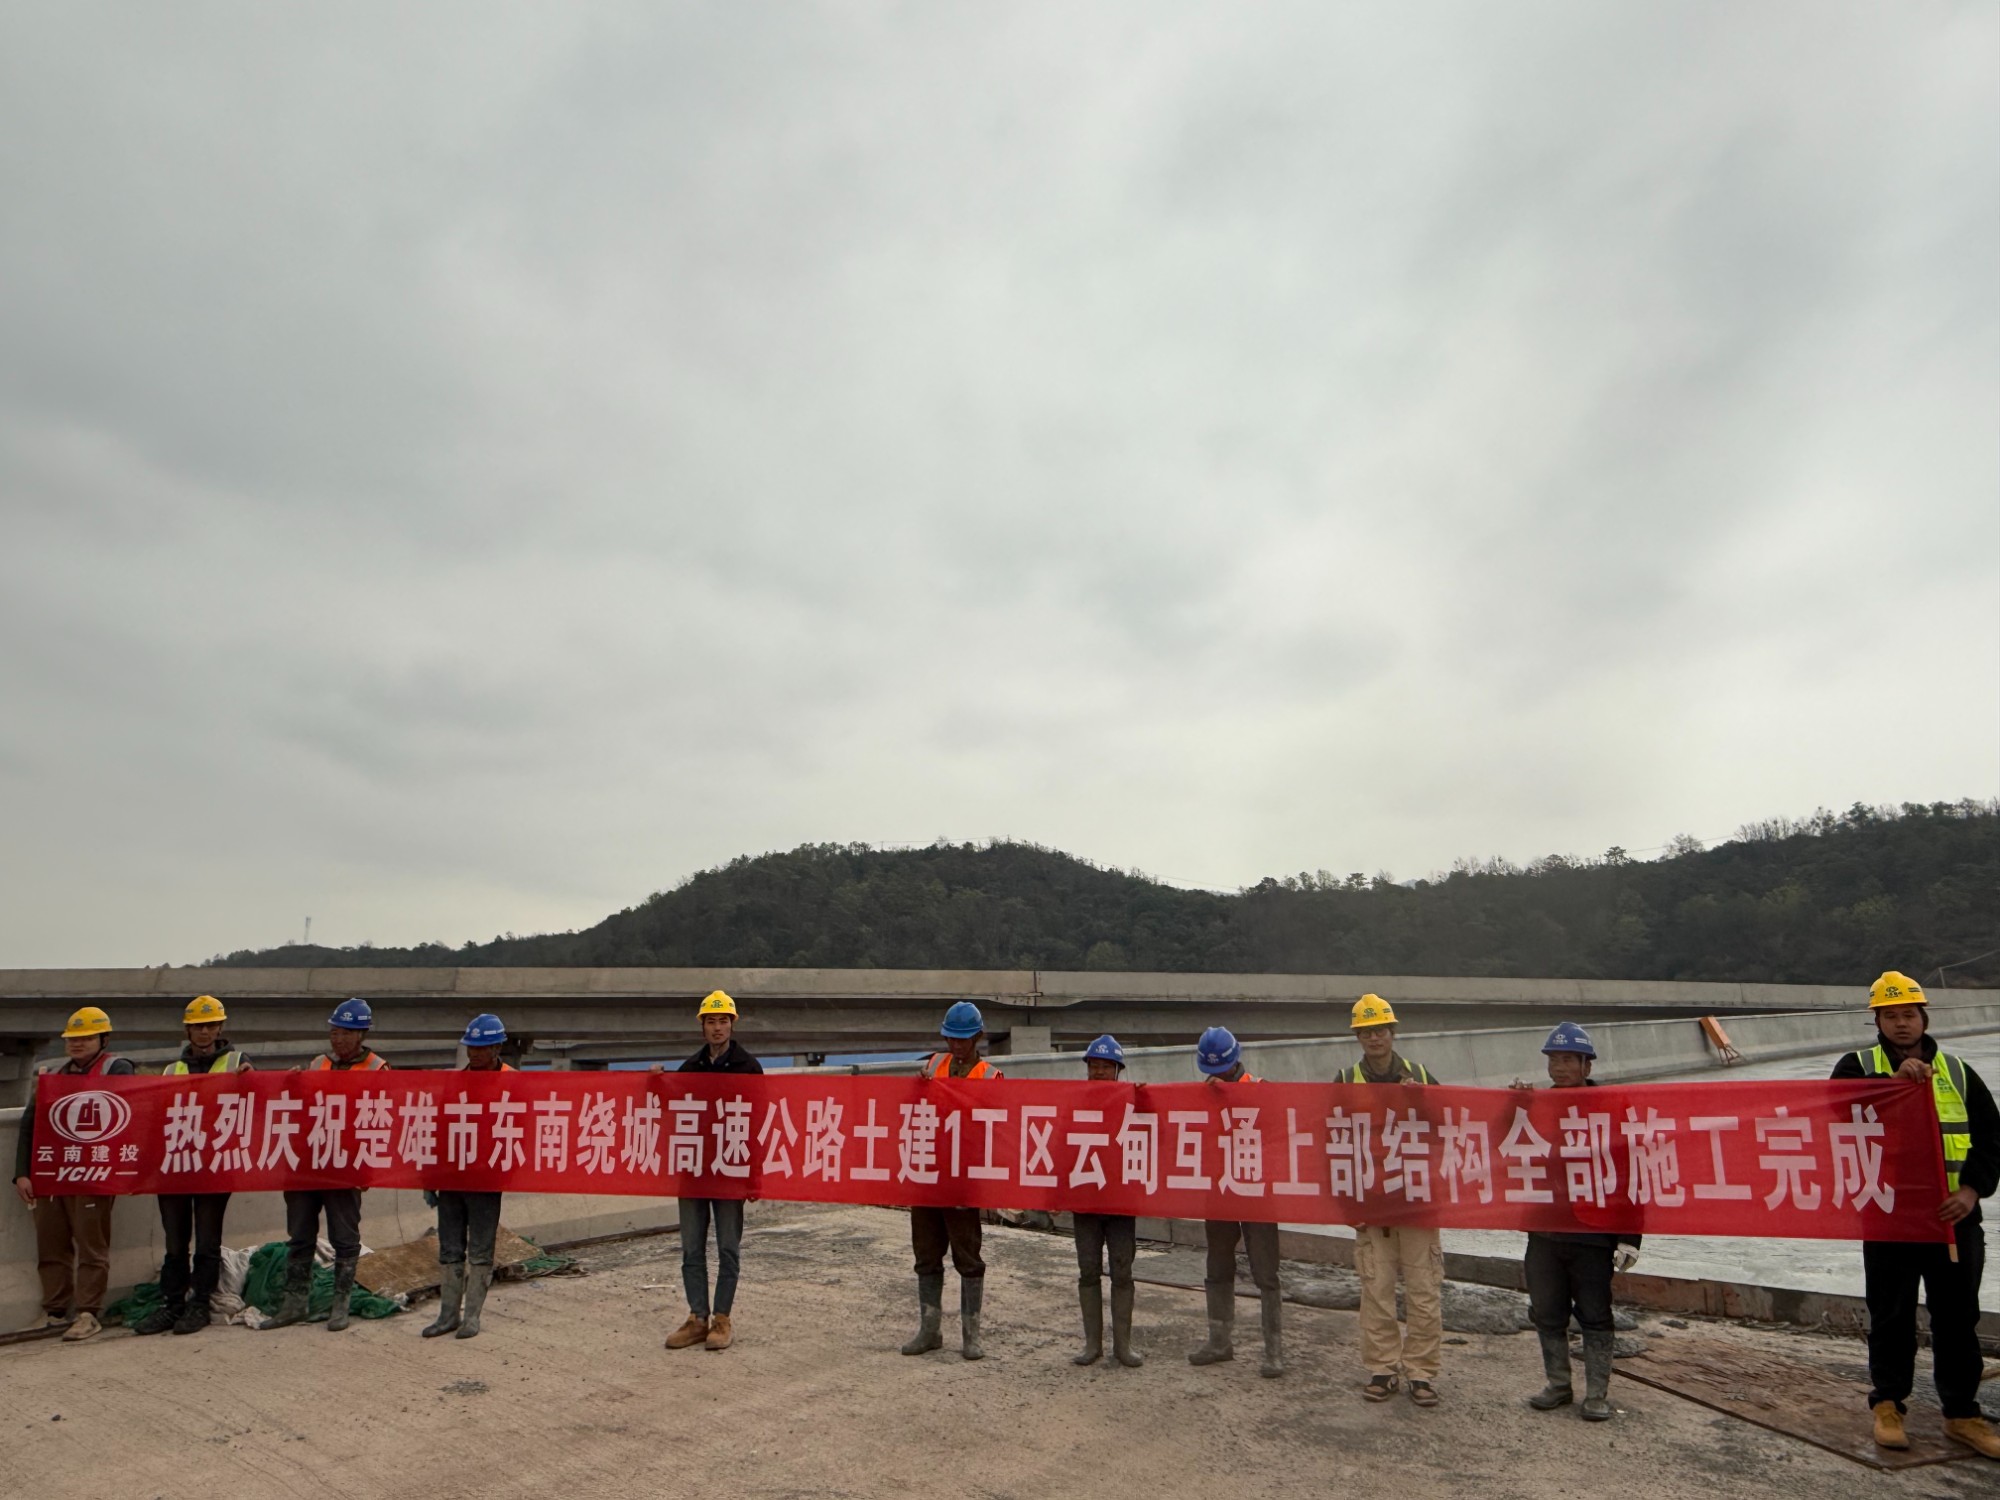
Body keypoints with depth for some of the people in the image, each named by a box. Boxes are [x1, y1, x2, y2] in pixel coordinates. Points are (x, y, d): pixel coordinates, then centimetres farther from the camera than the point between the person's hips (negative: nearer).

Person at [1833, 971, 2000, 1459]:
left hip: (1954, 1217, 2)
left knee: (1958, 1318, 10)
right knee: (1891, 1317, 7)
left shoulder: (1957, 1072, 9)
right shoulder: (1858, 1066, 2)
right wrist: (1893, 1081, -28)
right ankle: (1888, 1404, 20)